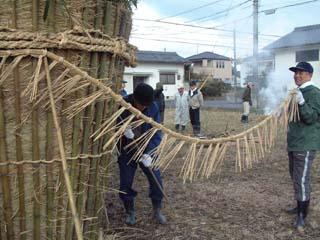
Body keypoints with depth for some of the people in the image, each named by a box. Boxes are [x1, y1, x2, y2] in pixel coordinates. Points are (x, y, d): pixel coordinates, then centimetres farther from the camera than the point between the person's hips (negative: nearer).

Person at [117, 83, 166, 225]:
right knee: (125, 182, 3)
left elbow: (157, 133, -13)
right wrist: (123, 130, -32)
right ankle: (130, 212, 25)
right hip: (126, 151, 0)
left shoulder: (153, 108, -15)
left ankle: (157, 211, 21)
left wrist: (149, 153, -25)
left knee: (156, 180, 0)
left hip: (147, 150, 1)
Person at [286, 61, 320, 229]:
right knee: (295, 177, 18)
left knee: (301, 180, -8)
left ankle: (302, 215, 0)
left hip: (305, 144, -10)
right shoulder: (298, 92, 15)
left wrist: (301, 102, -34)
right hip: (294, 142, 10)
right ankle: (300, 207, 31)